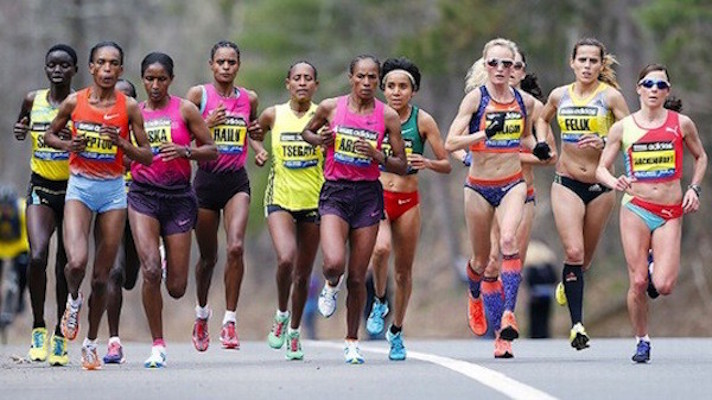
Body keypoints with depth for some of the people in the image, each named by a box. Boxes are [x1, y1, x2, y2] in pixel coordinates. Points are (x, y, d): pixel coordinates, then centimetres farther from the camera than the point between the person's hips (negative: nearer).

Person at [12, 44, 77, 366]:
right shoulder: (33, 100, 4)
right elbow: (21, 130, 23)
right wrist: (20, 131, 0)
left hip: (72, 188, -1)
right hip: (41, 188, 1)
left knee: (65, 264, 4)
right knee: (37, 256, -18)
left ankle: (60, 335, 16)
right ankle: (38, 327, -2)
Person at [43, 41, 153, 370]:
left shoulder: (128, 107, -2)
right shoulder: (74, 102, -2)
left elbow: (147, 156, 1)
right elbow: (49, 135, 13)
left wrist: (121, 144, -17)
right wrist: (68, 145, -8)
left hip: (113, 189, 1)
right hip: (80, 186, -1)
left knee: (102, 276, 4)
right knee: (76, 262, -22)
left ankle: (91, 342, 22)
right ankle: (73, 299, 13)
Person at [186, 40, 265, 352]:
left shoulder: (249, 99, 8)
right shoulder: (198, 94, 0)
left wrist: (259, 147, 6)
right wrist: (208, 124, -17)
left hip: (237, 180, 1)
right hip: (207, 179, -1)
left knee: (236, 247, -20)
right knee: (208, 256, 10)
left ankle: (230, 320, -14)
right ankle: (202, 312, 36)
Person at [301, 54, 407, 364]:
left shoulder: (387, 116, -1)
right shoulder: (330, 107, 1)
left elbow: (402, 166, 3)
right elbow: (307, 132, 20)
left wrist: (376, 155, -15)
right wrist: (320, 140, -3)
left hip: (368, 195, 1)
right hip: (335, 191, 0)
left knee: (357, 277, 3)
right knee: (334, 264, -22)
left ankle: (352, 341, 19)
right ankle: (331, 286, 16)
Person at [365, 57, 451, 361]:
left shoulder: (423, 121, -1)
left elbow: (446, 165, 1)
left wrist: (427, 163, -19)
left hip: (408, 201, 1)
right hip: (376, 195, -1)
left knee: (404, 269, 8)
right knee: (381, 248, -29)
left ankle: (396, 332, 26)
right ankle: (380, 302, -2)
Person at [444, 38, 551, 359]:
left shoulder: (524, 102, 4)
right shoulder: (475, 98, -6)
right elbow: (450, 143, -14)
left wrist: (537, 148, 2)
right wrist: (485, 133, -27)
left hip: (513, 184, 1)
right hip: (479, 187, -1)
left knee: (508, 240, -27)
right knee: (481, 260, 10)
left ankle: (508, 312, -30)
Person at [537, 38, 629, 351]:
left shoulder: (610, 96, -5)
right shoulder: (559, 96, 5)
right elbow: (543, 119, 26)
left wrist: (605, 142, -27)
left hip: (600, 184, 0)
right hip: (567, 182, 1)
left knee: (586, 255, 12)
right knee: (574, 252, -15)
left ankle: (567, 286, 47)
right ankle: (577, 325, -16)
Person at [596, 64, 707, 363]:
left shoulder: (681, 124, 3)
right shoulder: (622, 127, 2)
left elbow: (700, 157, 19)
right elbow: (601, 168, 6)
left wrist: (694, 188, 5)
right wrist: (614, 183, -16)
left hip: (670, 212, 0)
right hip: (636, 209, 0)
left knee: (664, 286, -12)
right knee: (638, 282, -9)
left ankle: (658, 268, 25)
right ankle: (641, 341, 11)